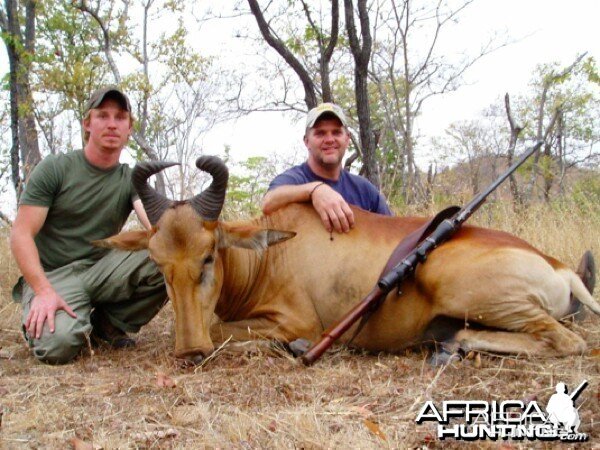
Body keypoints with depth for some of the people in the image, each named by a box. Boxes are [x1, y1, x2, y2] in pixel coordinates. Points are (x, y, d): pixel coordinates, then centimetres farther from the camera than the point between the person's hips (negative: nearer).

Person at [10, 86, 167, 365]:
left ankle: (108, 323, -2)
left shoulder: (131, 180, 2)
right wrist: (44, 291, -24)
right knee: (58, 344, -33)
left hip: (101, 269, 3)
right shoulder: (54, 169, -5)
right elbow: (21, 235, -9)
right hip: (51, 276, -3)